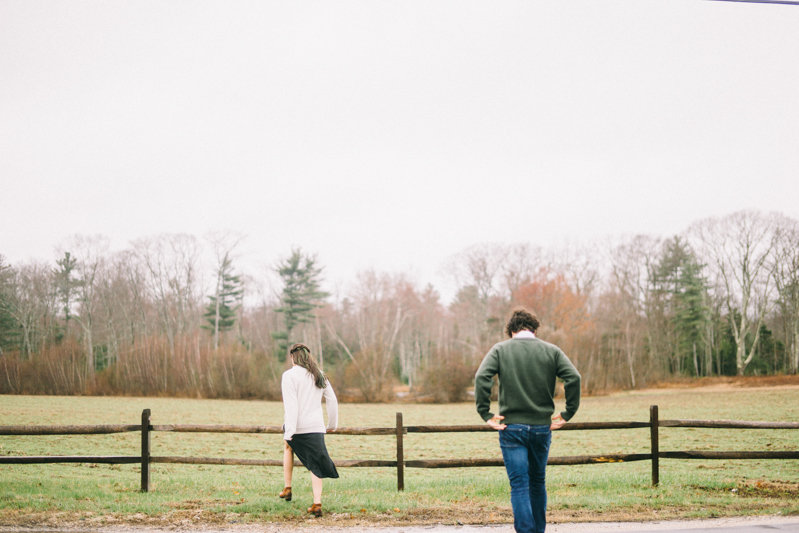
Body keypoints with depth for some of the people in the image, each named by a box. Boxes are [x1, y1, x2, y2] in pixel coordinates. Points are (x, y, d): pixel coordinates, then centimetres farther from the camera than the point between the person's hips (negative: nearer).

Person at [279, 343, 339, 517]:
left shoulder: (289, 375, -7)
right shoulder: (319, 375, 11)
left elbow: (291, 405, -16)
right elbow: (332, 400, 14)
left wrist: (289, 432, -19)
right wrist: (332, 424, 25)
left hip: (296, 426, -3)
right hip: (316, 427, 3)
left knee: (288, 447, 28)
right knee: (315, 465, 4)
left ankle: (287, 488, 28)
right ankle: (317, 503, -7)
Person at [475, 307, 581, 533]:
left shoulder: (500, 350, 1)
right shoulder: (551, 351, 4)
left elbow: (481, 378, -13)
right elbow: (574, 378, -7)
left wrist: (485, 414, -10)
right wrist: (567, 413, -2)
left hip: (512, 427, -2)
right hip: (542, 427, 2)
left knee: (519, 485, -1)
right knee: (538, 482, 18)